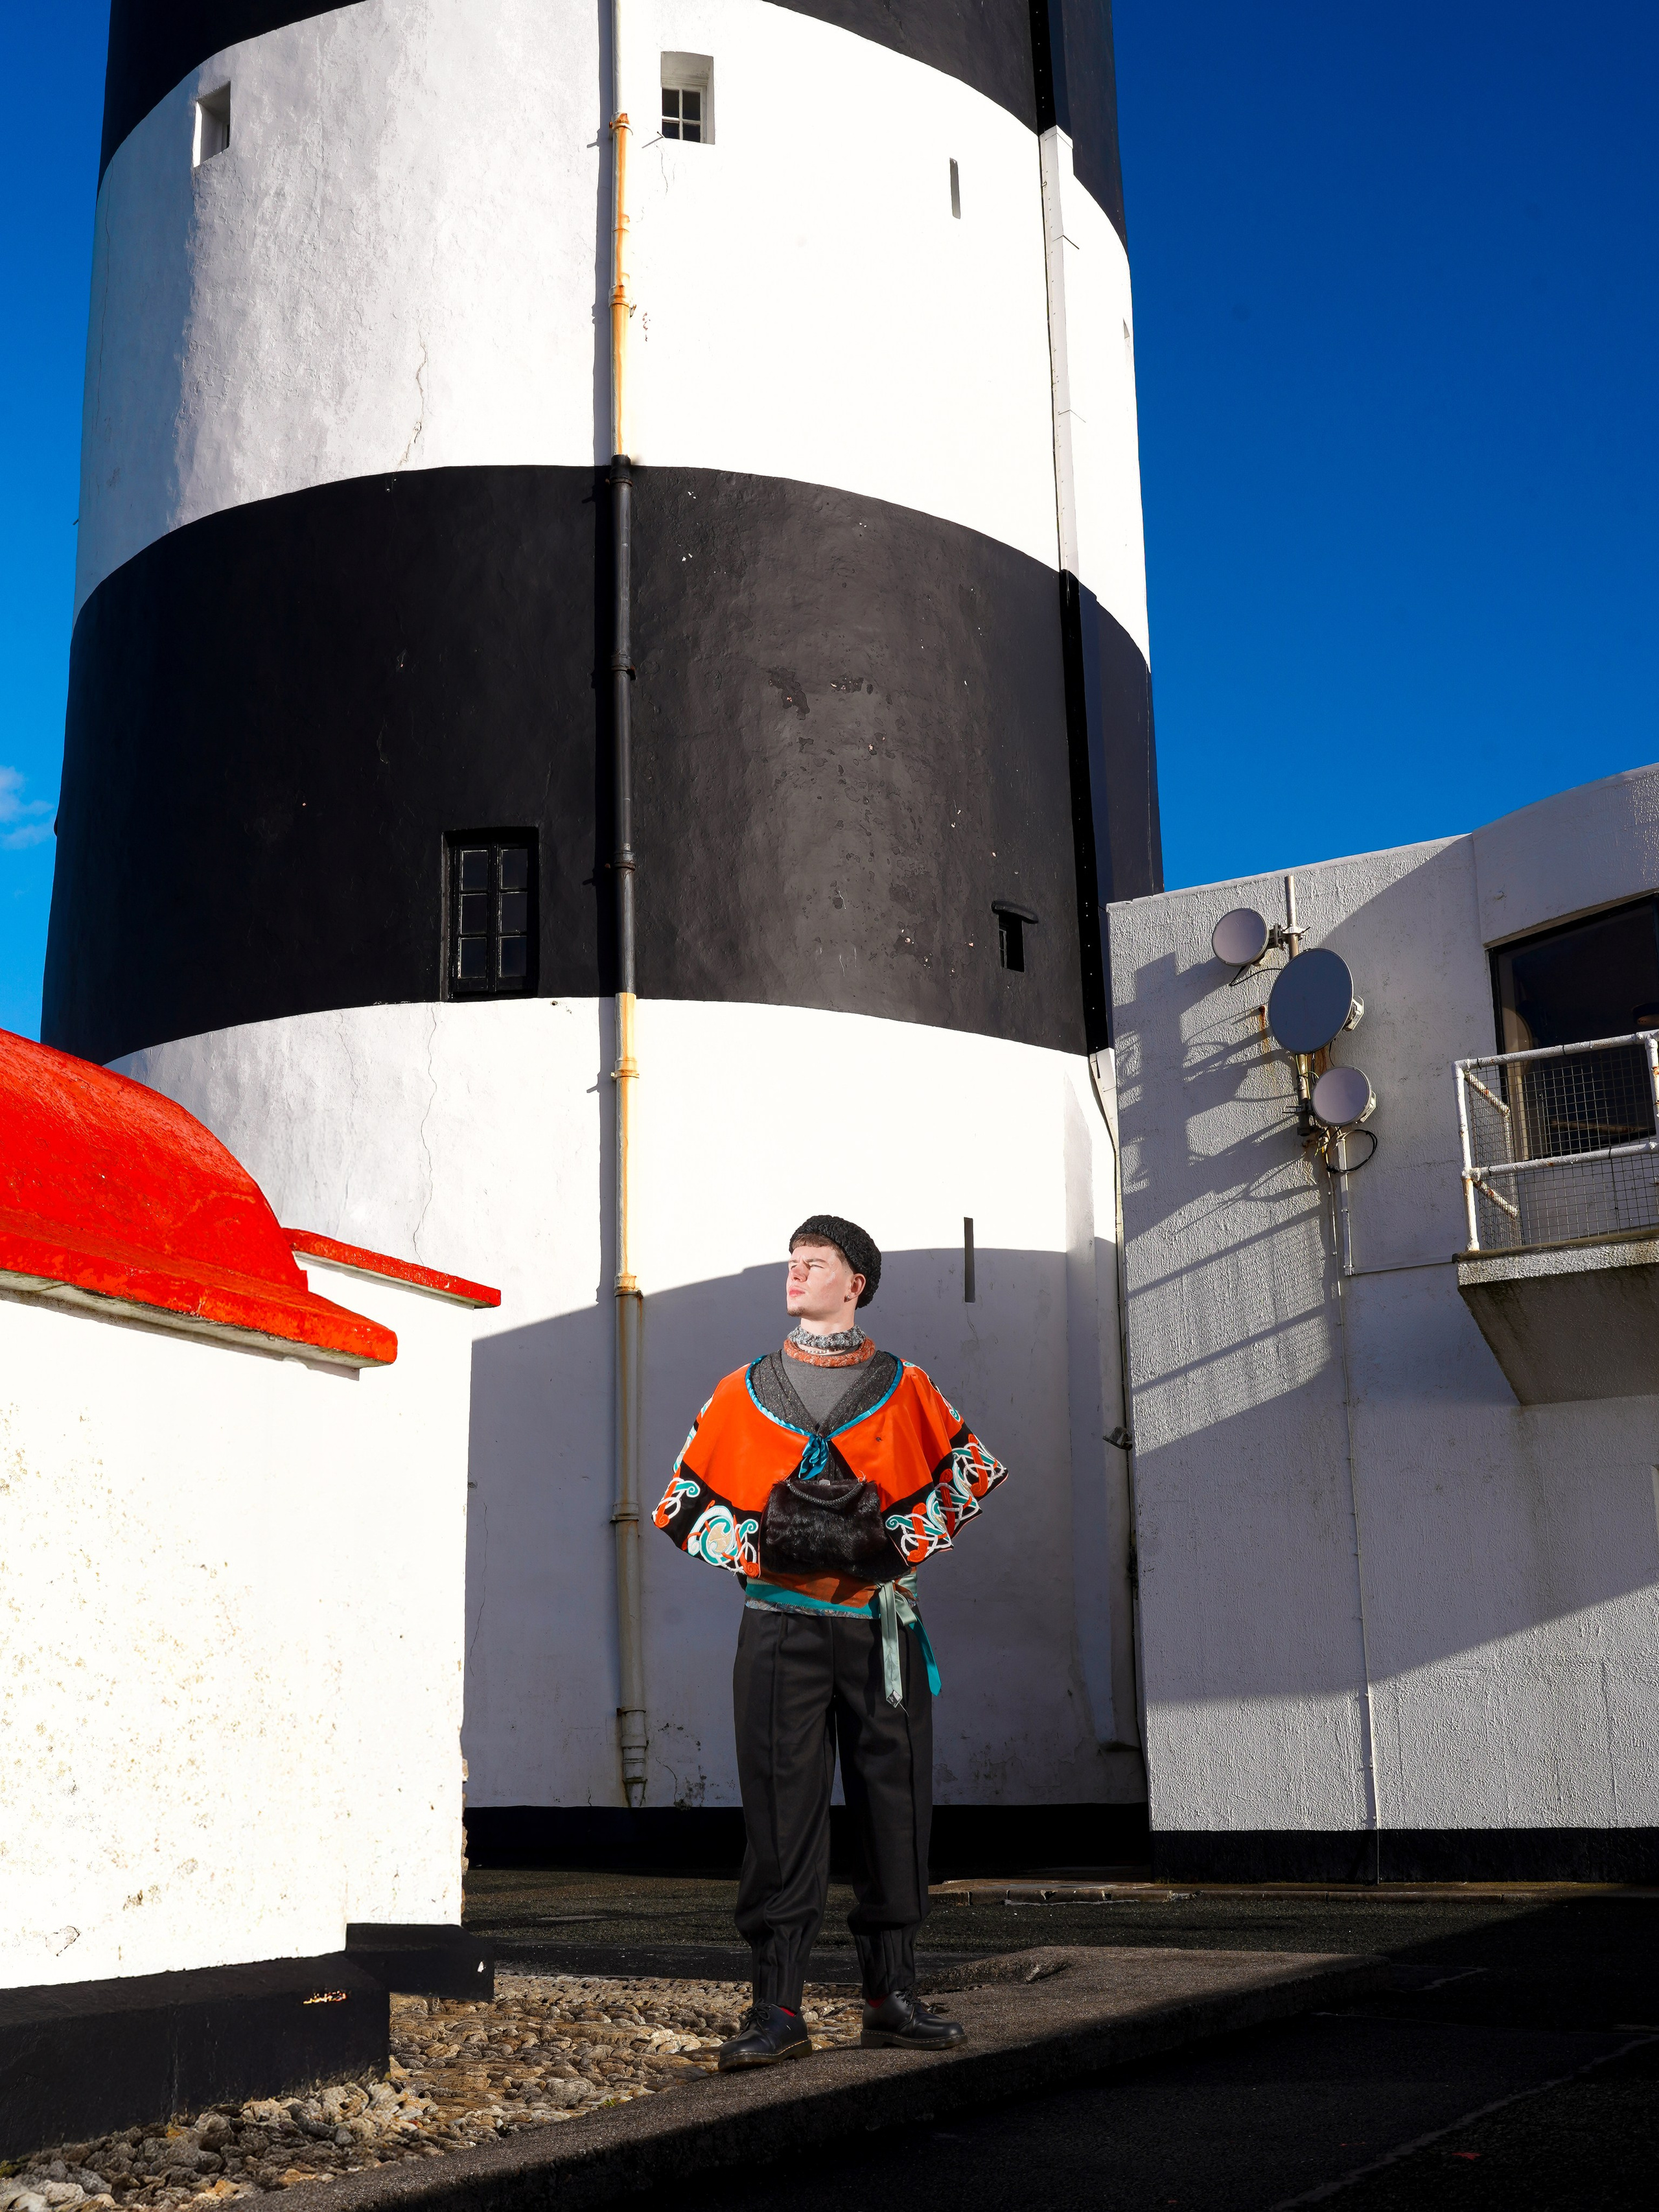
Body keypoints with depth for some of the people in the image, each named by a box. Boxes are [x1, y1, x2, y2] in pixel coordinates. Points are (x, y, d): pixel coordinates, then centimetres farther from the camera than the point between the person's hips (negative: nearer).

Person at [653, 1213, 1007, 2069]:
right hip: (781, 1625, -1)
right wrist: (756, 1546, -4)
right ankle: (777, 2008, 1)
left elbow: (974, 1472, 14)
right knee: (781, 1810, -4)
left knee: (895, 1805, 4)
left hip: (880, 1623, 1)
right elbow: (682, 1504, 12)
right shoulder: (741, 1394, 9)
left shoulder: (904, 1390, 8)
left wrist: (898, 1540, 1)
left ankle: (891, 1997, 16)